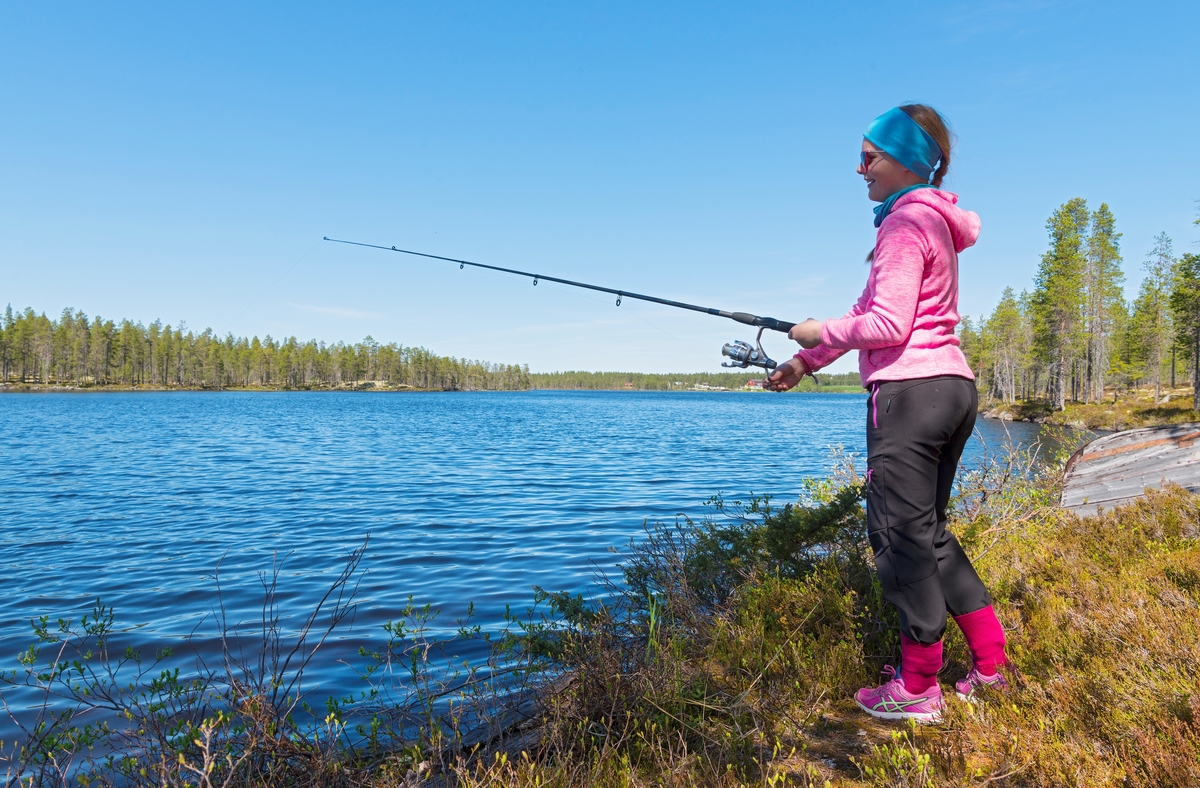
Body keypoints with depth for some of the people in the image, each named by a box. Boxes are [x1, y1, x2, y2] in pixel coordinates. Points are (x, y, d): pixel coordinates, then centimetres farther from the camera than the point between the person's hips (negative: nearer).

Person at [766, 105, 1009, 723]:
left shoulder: (907, 221, -10)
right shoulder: (934, 223, 21)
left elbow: (888, 324, -18)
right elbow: (871, 313, 21)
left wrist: (820, 333, -3)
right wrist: (806, 362, 19)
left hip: (909, 390, -10)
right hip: (954, 388, 10)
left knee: (901, 533, -2)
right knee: (928, 531, 17)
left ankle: (918, 689, 9)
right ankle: (989, 662, 22)